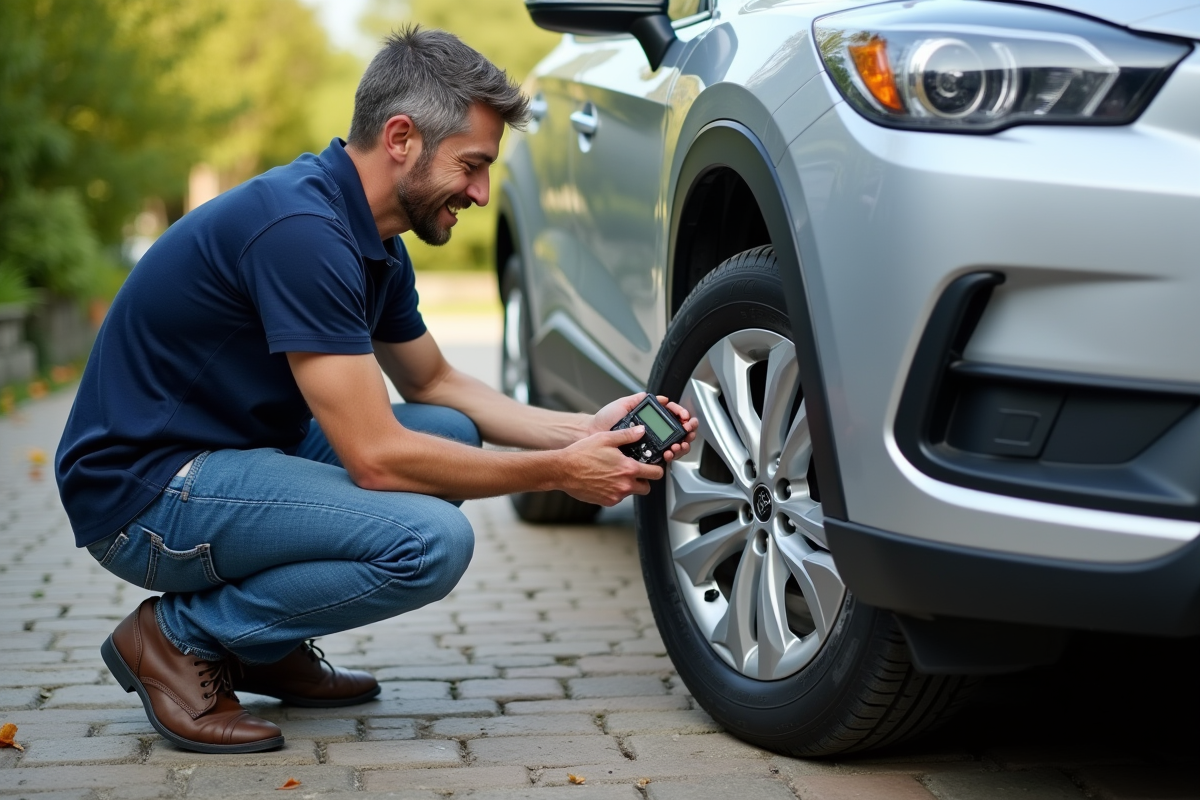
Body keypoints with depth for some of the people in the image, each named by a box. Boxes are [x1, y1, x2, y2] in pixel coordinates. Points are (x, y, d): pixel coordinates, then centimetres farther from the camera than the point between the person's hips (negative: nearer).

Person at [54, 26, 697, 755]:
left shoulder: (373, 241, 6)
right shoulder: (301, 229, -25)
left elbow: (436, 384, 20)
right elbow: (377, 457, -25)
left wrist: (581, 432, 6)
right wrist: (557, 474, -15)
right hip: (144, 495, -10)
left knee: (451, 430, 8)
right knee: (431, 542, -24)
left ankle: (265, 644, 11)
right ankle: (179, 637, -5)